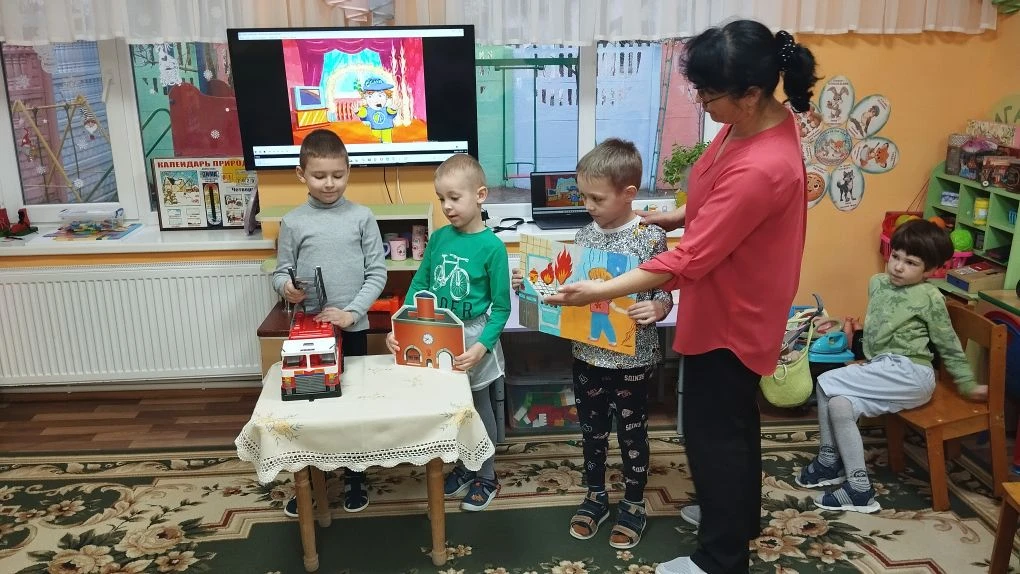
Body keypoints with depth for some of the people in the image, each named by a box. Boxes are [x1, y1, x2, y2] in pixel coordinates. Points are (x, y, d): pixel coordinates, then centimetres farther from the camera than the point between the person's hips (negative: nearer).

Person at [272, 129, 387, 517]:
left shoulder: (362, 217, -3)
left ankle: (355, 477, 30)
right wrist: (285, 287, -21)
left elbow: (377, 273, -4)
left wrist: (352, 312, -15)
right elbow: (281, 272, 2)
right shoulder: (292, 222, -2)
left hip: (353, 328, 0)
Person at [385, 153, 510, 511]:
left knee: (479, 409, 12)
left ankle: (486, 477, 31)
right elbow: (419, 286, 4)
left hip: (474, 338, -5)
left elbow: (501, 307, -13)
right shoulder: (439, 237, -1)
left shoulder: (491, 246, -16)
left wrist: (482, 346, -24)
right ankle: (463, 468, 39)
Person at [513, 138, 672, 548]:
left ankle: (633, 505, 33)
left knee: (632, 434, 13)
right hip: (588, 356, 5)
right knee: (592, 431, 19)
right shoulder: (584, 235, 0)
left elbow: (663, 294, -10)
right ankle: (595, 497, 39)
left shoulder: (651, 238, -14)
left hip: (633, 360, -4)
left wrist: (657, 309, -31)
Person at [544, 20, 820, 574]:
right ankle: (739, 516, 46)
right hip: (729, 305, 10)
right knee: (733, 420, 24)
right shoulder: (754, 120, -4)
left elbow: (690, 260, -30)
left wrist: (600, 291, -26)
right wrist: (680, 215, 8)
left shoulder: (761, 169, -34)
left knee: (712, 430, 6)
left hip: (730, 315, -10)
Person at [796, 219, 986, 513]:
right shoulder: (877, 283, 11)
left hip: (909, 374, -7)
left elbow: (948, 345, 2)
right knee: (839, 405, -16)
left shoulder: (930, 297, -6)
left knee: (827, 384, -19)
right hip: (880, 371, 7)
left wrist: (968, 385, 8)